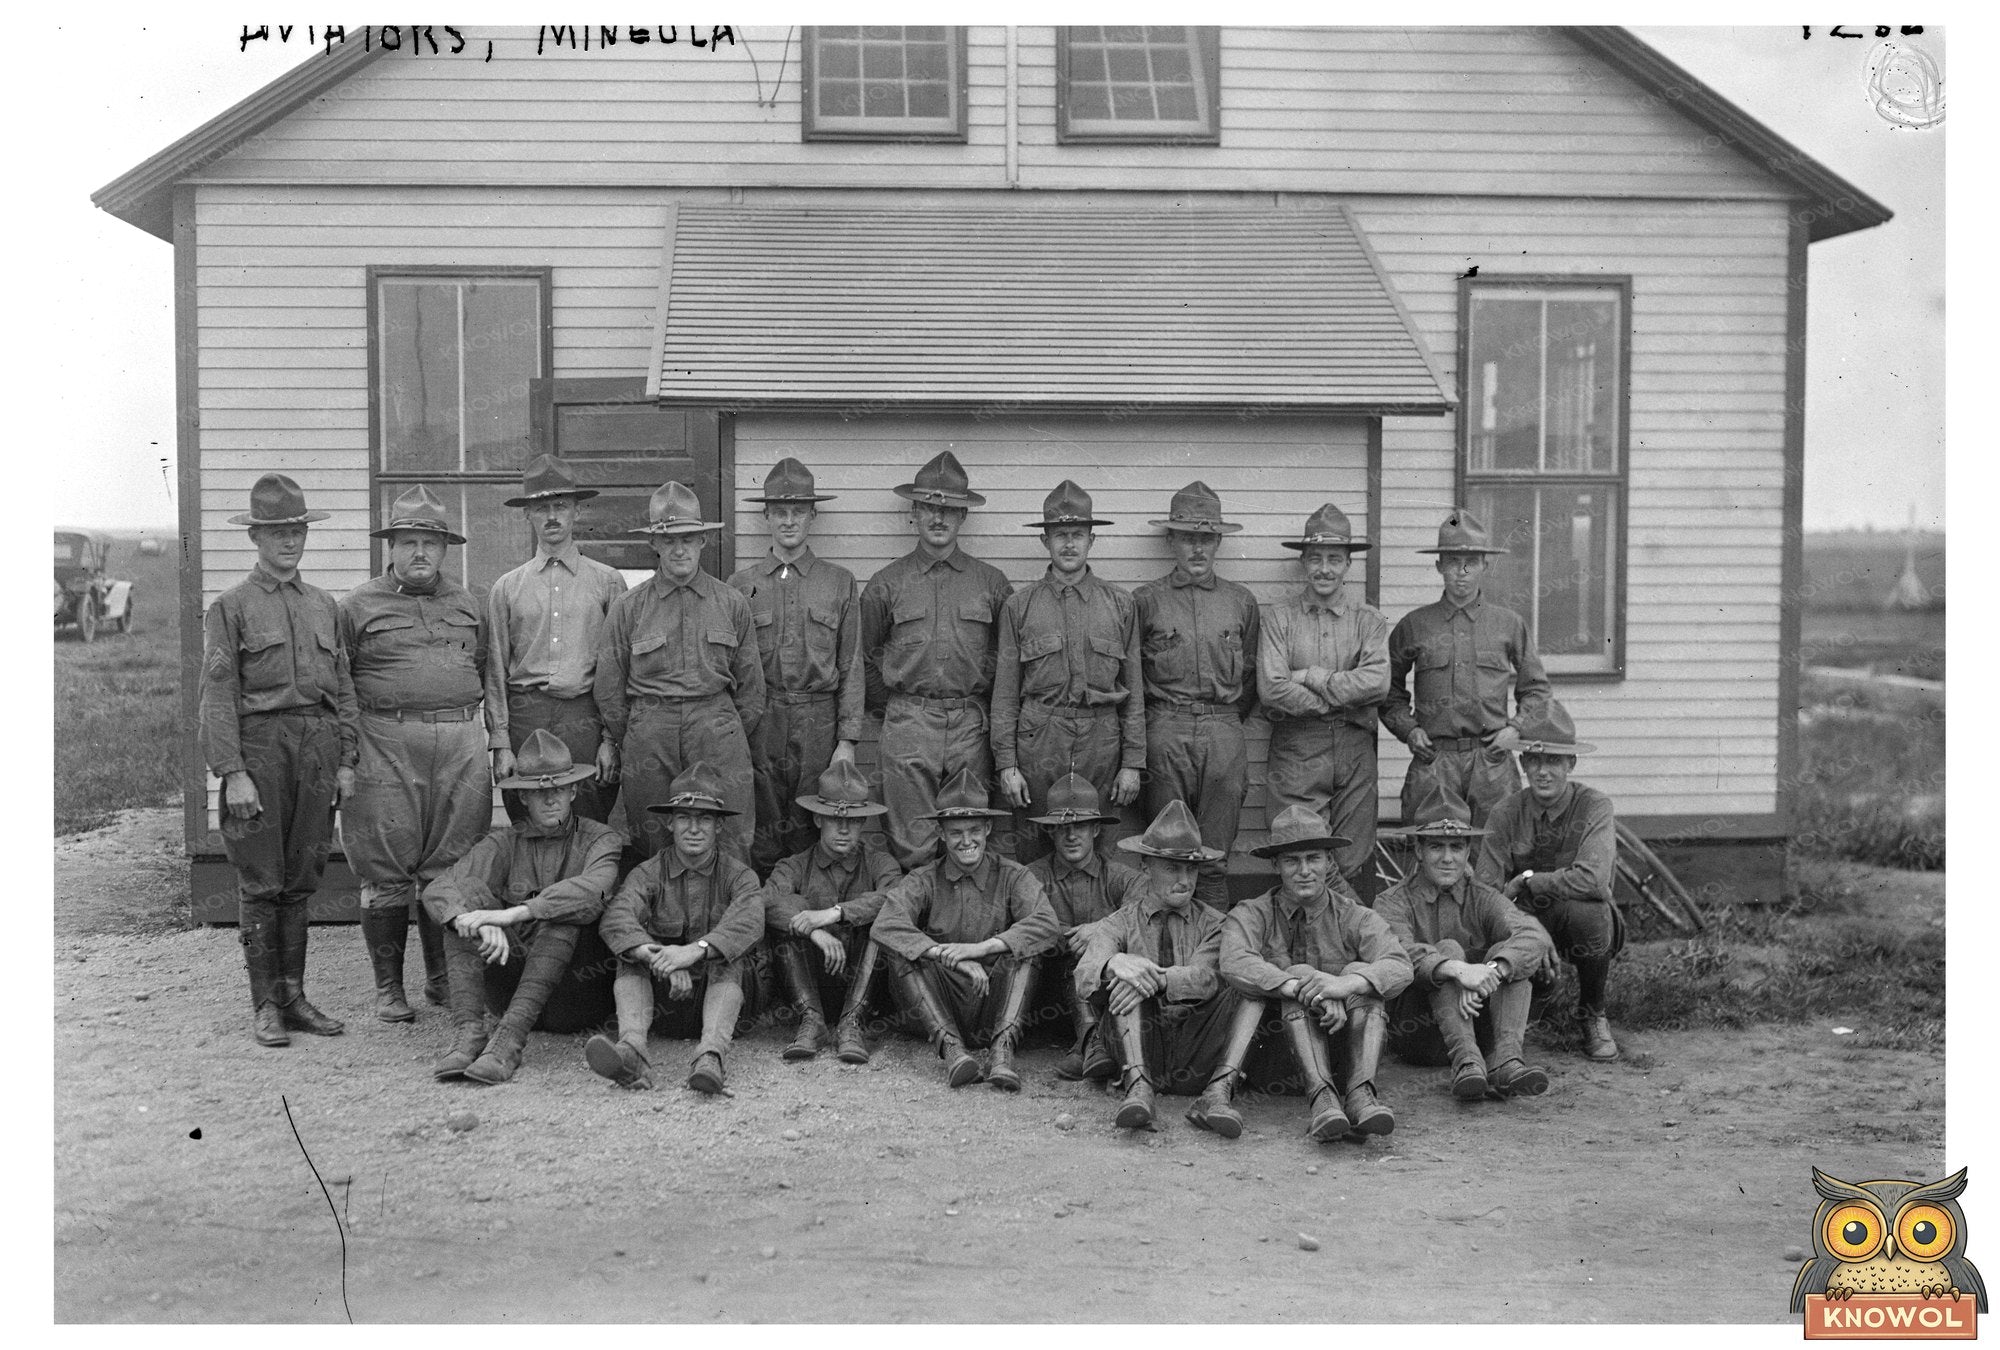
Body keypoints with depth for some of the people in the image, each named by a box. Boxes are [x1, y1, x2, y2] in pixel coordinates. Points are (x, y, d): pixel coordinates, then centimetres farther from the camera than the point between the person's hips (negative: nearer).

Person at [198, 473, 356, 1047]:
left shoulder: (323, 605, 15)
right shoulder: (231, 606, 1)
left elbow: (343, 686, 15)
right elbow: (218, 695, -5)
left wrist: (346, 761, 8)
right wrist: (233, 773, -13)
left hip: (319, 745, 4)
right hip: (261, 746, -4)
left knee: (301, 880, 8)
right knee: (260, 882, -1)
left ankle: (294, 995, 15)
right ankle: (264, 1004, 7)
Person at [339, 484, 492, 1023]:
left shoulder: (468, 605, 16)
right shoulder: (359, 605, 5)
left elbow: (487, 677, 20)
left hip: (462, 745, 3)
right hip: (386, 747, -3)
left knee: (450, 870, 5)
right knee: (387, 873, 1)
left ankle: (444, 978, 17)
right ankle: (388, 988, 9)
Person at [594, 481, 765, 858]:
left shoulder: (731, 601, 7)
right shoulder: (628, 607, 3)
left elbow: (750, 681, 12)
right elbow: (609, 687, 9)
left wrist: (735, 738, 11)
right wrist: (628, 744, 11)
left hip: (717, 727, 0)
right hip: (649, 735, 0)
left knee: (731, 842, -2)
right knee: (655, 847, 4)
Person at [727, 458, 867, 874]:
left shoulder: (839, 582, 6)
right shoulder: (741, 584, 6)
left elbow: (851, 667, 5)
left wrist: (847, 739, -1)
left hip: (819, 724, 0)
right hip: (758, 726, 0)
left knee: (810, 836, 3)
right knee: (761, 838, 2)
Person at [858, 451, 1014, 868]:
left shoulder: (992, 582, 8)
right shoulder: (887, 584, 6)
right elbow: (863, 655, 14)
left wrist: (983, 707, 11)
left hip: (972, 726, 1)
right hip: (908, 727, -1)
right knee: (913, 849, -2)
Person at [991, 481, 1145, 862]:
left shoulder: (1120, 604, 8)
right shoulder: (1019, 606, 5)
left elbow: (1134, 689, 8)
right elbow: (1005, 692, 4)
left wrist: (1133, 762, 2)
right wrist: (1006, 763, -2)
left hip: (1102, 745, 1)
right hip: (1039, 745, -1)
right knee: (1034, 848, 3)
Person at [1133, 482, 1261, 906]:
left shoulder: (1241, 601, 12)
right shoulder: (1146, 600, 6)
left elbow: (1252, 674, 20)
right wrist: (1156, 719, 9)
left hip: (1223, 733, 1)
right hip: (1165, 735, -1)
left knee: (1215, 859, 2)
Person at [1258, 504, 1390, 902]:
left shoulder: (1369, 620, 9)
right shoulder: (1279, 618, 4)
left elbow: (1377, 682, -8)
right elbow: (1272, 689, -9)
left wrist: (1313, 679, -8)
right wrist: (1344, 697, -7)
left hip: (1356, 756, 2)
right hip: (1296, 754, -1)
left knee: (1355, 866, 4)